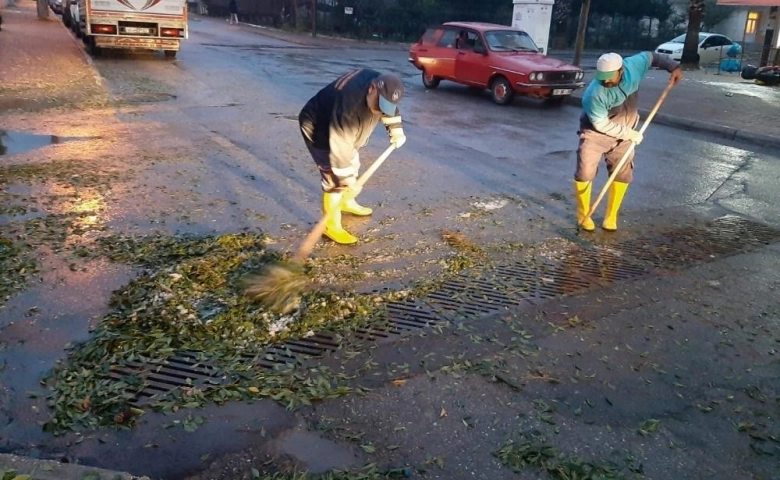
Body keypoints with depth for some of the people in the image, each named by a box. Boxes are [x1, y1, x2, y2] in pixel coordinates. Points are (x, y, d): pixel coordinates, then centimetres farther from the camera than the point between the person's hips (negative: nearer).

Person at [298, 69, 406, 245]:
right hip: (317, 127, -9)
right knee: (336, 177, -13)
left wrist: (396, 130, -3)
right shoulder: (349, 106, -44)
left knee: (352, 165, 22)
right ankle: (331, 225, 2)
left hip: (344, 129, 9)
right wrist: (348, 179, -31)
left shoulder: (383, 87, -19)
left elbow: (390, 109, 6)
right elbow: (340, 147, -37)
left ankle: (347, 202, 48)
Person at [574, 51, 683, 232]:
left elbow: (650, 56, 3)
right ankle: (583, 215, 9)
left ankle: (611, 217, 19)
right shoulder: (594, 94, -33)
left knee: (623, 174, 6)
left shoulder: (634, 65, -20)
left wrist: (673, 66, -1)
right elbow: (602, 125, -25)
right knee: (585, 172, -9)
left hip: (624, 133, 5)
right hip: (596, 133, -5)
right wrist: (630, 134, -21)